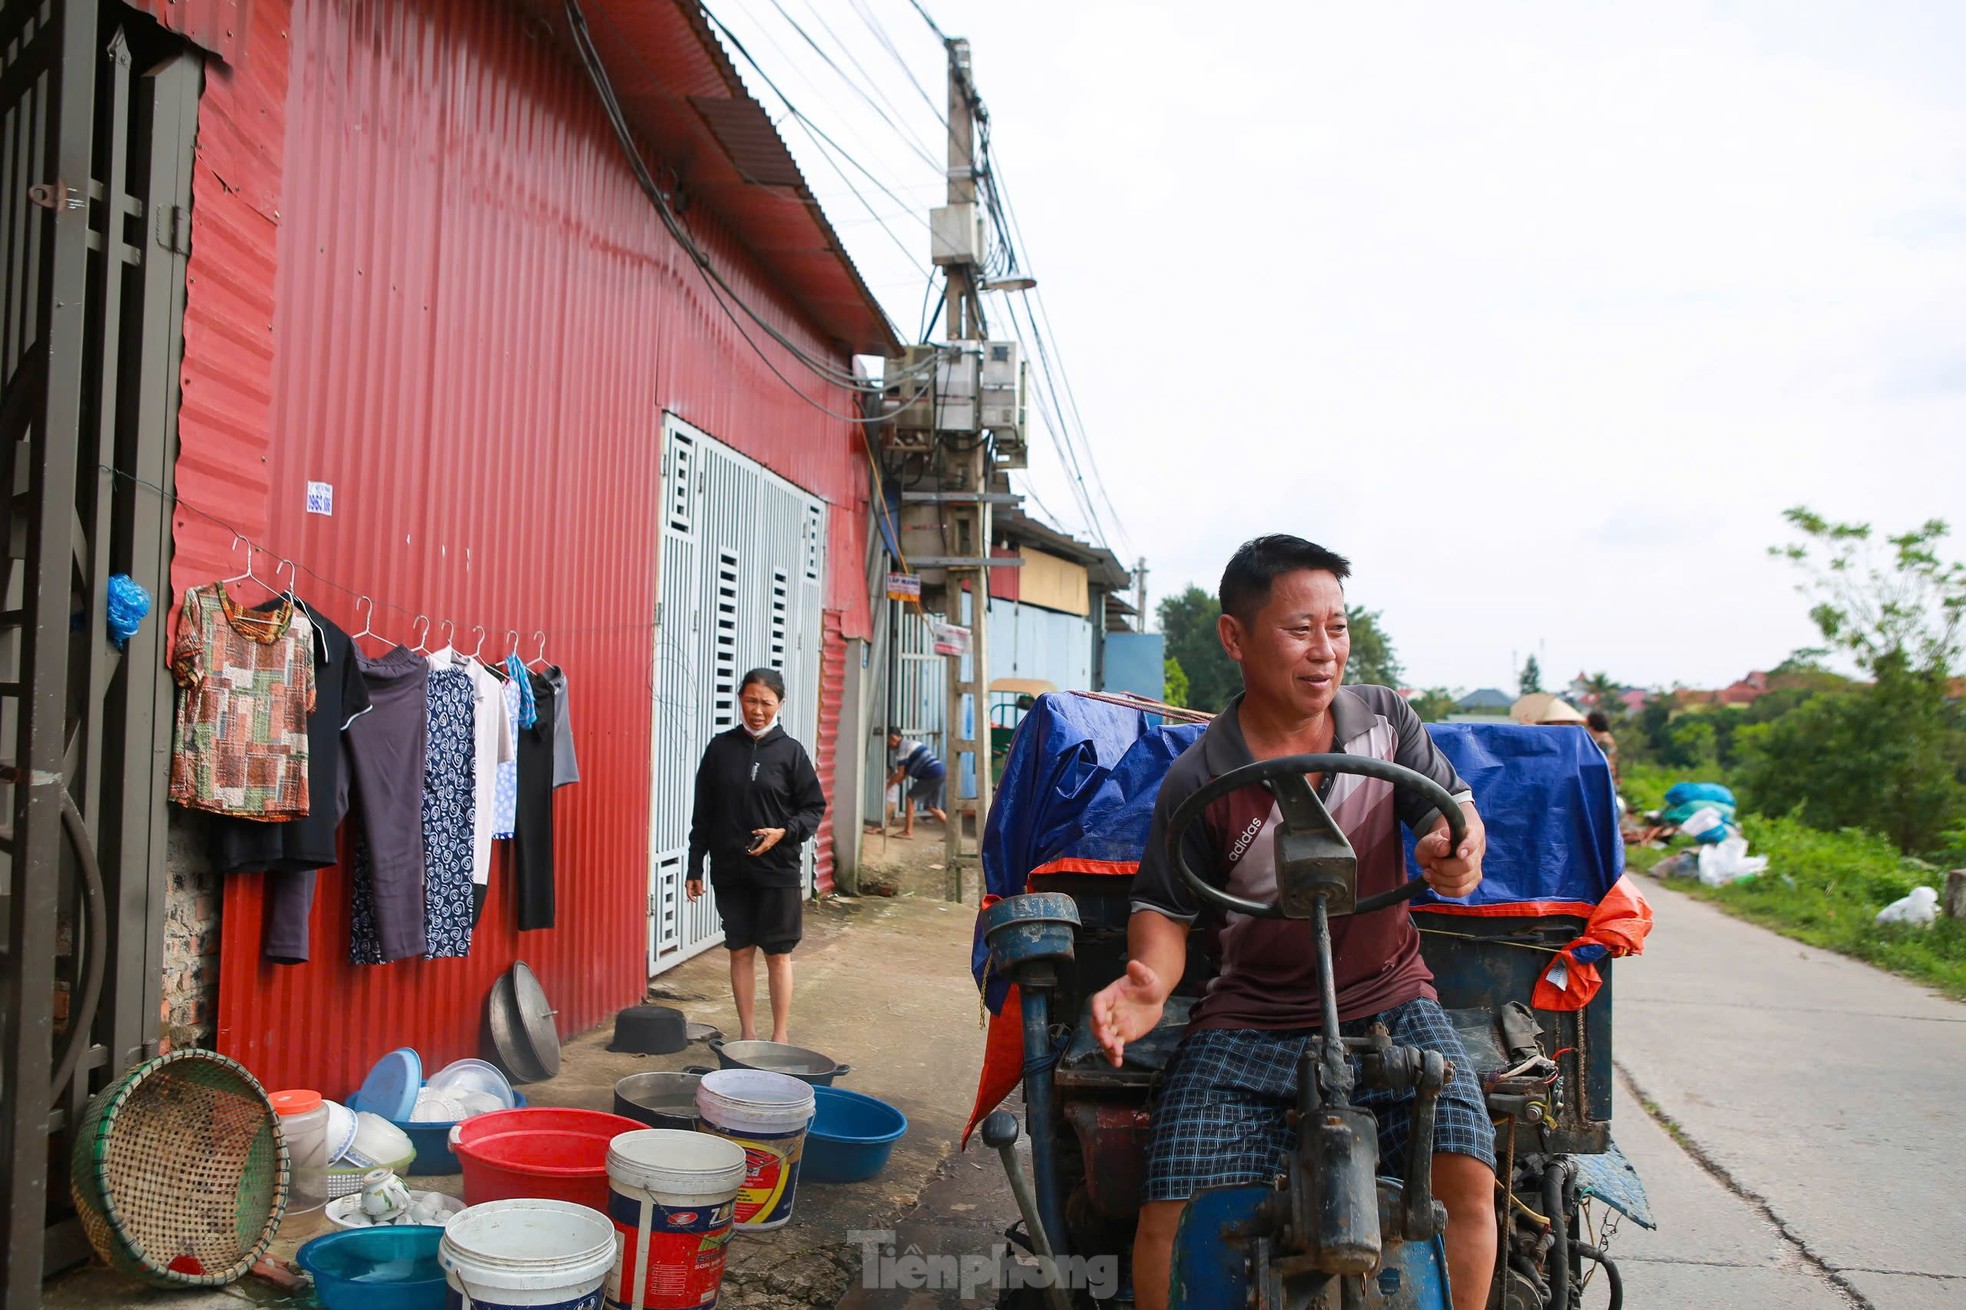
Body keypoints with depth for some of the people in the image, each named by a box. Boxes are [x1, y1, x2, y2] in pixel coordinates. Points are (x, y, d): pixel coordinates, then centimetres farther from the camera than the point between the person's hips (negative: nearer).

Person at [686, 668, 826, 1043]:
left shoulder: (790, 751, -2)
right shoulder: (720, 748, 3)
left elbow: (814, 807, 2)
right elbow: (703, 814, 7)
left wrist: (785, 832, -17)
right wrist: (695, 868, 5)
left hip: (778, 871, -2)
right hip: (729, 870, 2)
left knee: (778, 954, 4)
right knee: (740, 951, 9)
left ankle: (779, 1037, 14)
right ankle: (747, 1034, 20)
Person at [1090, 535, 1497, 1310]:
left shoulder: (1386, 720, 3)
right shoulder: (1200, 781, -6)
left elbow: (1455, 807, 4)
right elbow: (1166, 907, -2)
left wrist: (1456, 847, -21)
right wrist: (1150, 982, -24)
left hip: (1387, 1005, 2)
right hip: (1249, 1025, -2)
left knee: (1467, 1180, -20)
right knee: (1169, 1219, -16)